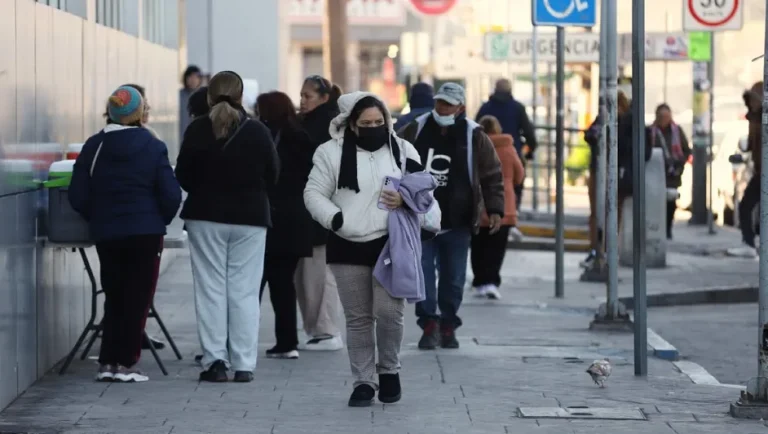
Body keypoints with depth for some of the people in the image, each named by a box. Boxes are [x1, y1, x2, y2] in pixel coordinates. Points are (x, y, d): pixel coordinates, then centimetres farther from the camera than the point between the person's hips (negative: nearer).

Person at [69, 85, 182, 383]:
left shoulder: (94, 146, 0)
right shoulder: (153, 147, -7)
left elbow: (78, 196, -2)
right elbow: (171, 195, -8)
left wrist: (97, 219, 14)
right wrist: (159, 221, 9)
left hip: (106, 234, 3)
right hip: (145, 233, -3)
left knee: (114, 297, 14)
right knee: (137, 299, 4)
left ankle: (107, 362, 10)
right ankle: (126, 363, 2)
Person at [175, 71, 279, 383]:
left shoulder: (197, 130, -7)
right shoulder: (257, 132, -5)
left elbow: (183, 176, -2)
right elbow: (272, 176, 2)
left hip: (205, 216, 0)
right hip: (250, 217, 0)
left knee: (210, 289, 5)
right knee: (244, 291, 4)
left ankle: (215, 359, 0)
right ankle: (244, 364, 2)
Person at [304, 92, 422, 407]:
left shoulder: (402, 150, 7)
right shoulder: (332, 152, 1)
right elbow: (314, 194, 0)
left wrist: (406, 200, -13)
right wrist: (337, 220, -15)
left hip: (390, 245, 0)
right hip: (348, 248, 0)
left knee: (389, 312, -8)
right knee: (358, 318, 5)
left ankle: (389, 370, 15)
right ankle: (363, 381, 13)